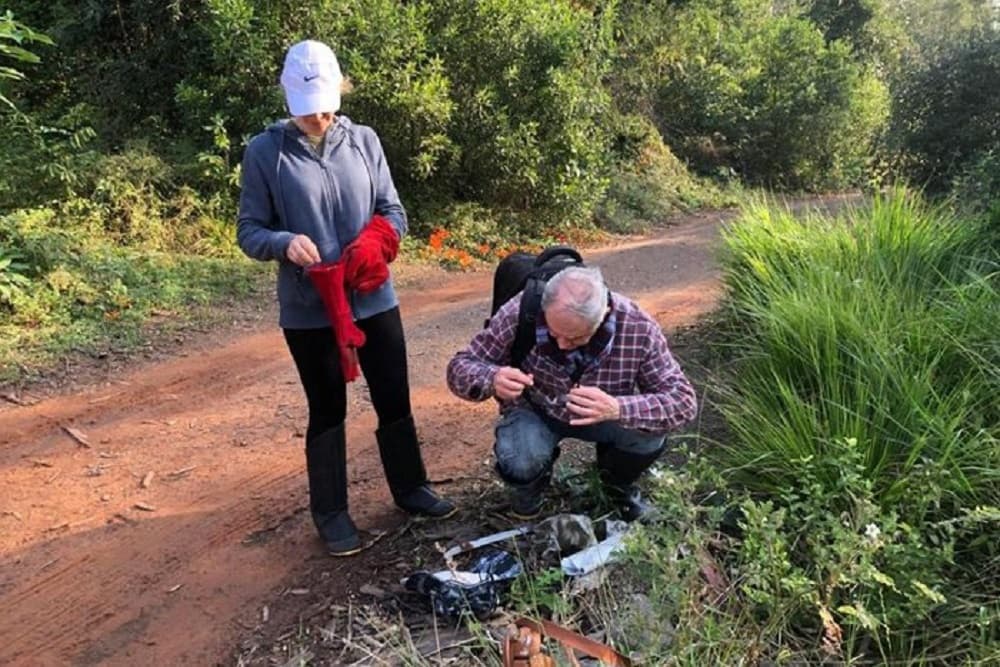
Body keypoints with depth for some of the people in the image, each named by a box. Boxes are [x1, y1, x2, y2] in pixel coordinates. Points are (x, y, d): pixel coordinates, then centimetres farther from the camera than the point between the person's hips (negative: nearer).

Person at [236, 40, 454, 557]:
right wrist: (285, 243, -24)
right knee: (327, 410, 10)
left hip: (375, 300, 3)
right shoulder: (265, 151, -5)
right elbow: (249, 231, -3)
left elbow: (392, 211, 6)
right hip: (309, 310, -3)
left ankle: (410, 488, 34)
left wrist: (373, 243, -14)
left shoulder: (363, 140, 3)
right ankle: (330, 512, 27)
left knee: (394, 398, 13)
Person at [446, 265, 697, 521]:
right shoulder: (519, 313, -30)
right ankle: (530, 481, 9)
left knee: (649, 430, -28)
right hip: (534, 411, -1)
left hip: (601, 414, 1)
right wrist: (492, 379, -47)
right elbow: (459, 368, -21)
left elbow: (683, 401, -28)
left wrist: (618, 409, -48)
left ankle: (618, 484, 8)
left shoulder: (638, 328, -28)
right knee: (520, 462, -32)